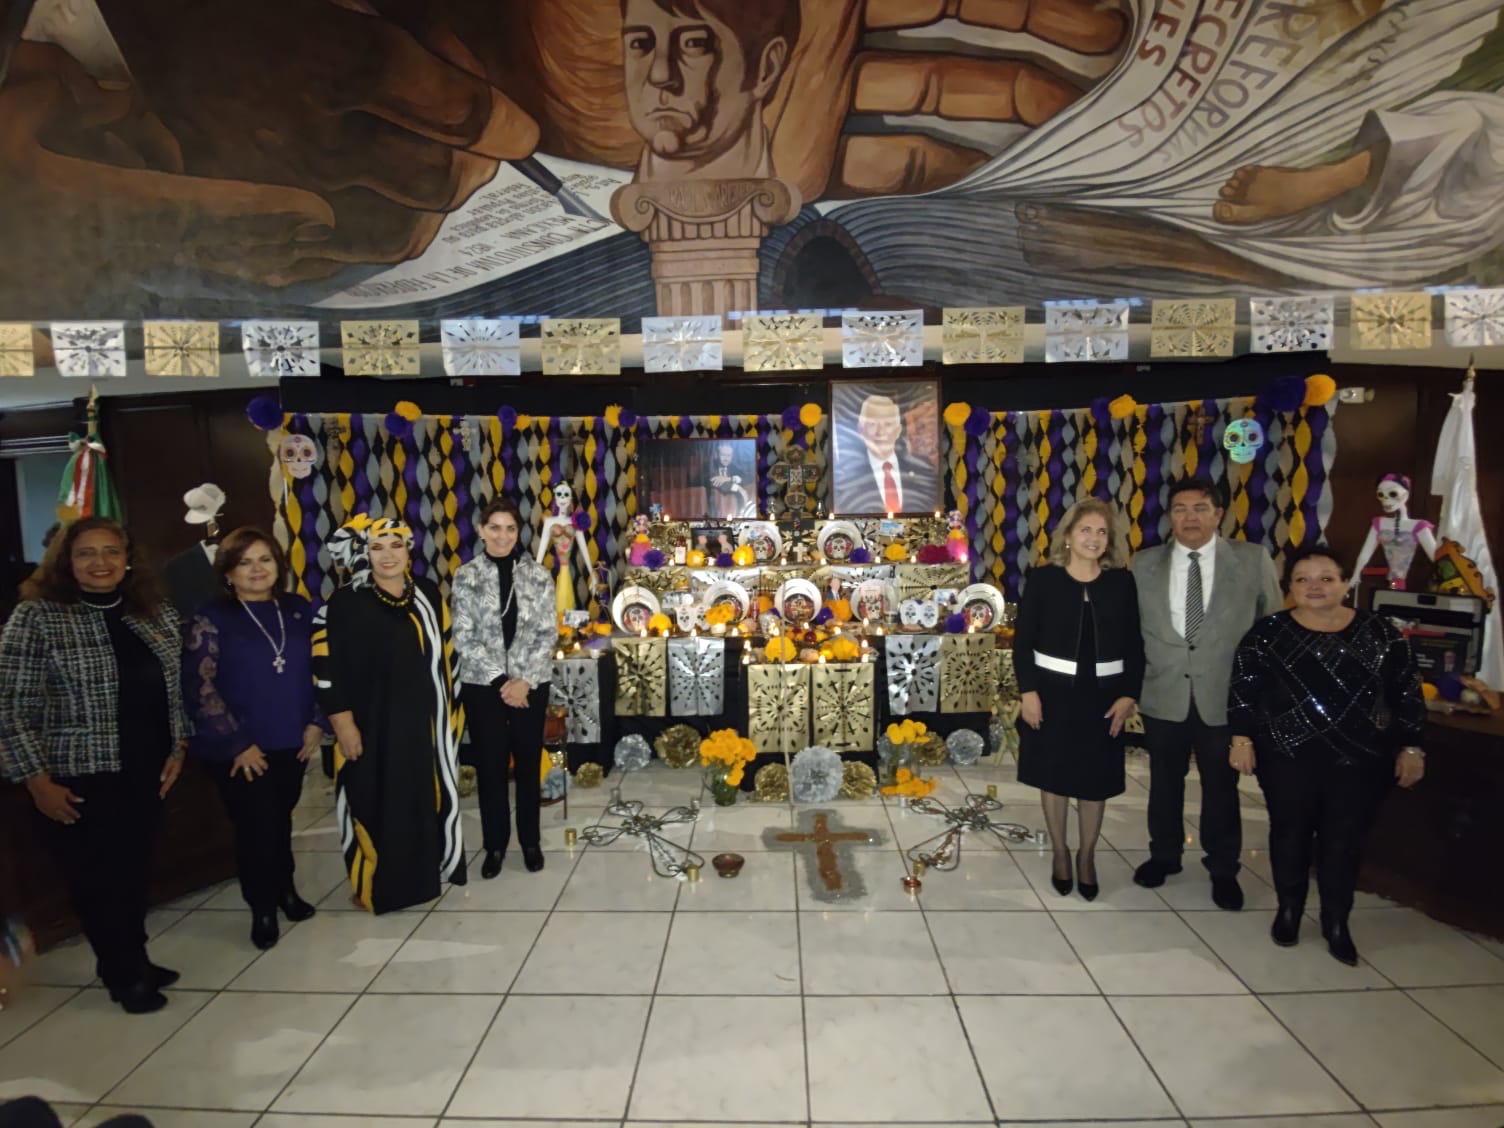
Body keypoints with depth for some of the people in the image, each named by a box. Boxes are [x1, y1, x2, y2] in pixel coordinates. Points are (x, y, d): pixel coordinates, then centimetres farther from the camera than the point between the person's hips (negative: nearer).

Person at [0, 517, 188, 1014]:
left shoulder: (158, 613, 5)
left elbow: (176, 689, 12)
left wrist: (178, 748, 5)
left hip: (144, 772, 4)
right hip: (79, 777, -4)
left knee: (134, 872, 14)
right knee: (97, 879, 8)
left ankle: (129, 962, 34)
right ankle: (125, 974, 27)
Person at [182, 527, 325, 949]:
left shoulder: (299, 610, 3)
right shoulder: (212, 618, -9)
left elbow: (318, 669, 8)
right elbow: (200, 688, -12)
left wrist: (316, 722, -1)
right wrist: (237, 744, -13)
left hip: (292, 742, 3)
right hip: (240, 749, -3)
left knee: (281, 820, 17)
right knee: (256, 827, 5)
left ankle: (285, 889, 37)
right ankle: (262, 909, 24)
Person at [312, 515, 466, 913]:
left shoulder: (428, 594, 5)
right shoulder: (345, 602, -8)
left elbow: (445, 652, 12)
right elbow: (325, 667, -11)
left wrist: (449, 709, 11)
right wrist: (343, 724, -13)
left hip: (424, 719, 4)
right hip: (373, 723, -4)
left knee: (427, 797, 12)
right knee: (379, 805, 4)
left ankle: (426, 872, 30)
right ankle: (379, 885, 20)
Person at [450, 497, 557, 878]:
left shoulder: (537, 574, 0)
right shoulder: (466, 576, -2)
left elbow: (547, 633, -2)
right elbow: (464, 638, -6)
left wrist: (525, 680, -11)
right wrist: (501, 681, -12)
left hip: (530, 685, 1)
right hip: (482, 685, 0)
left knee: (528, 762, 10)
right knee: (489, 764, 7)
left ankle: (530, 840, 25)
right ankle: (495, 843, 23)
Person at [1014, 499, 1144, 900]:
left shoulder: (1122, 581, 0)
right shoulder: (1044, 578, -6)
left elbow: (1134, 644, 2)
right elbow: (1023, 640, -5)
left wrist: (1129, 694, -5)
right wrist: (1028, 690, -10)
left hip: (1103, 694, 1)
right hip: (1052, 691, -1)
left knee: (1096, 779, 11)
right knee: (1053, 774, 11)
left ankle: (1087, 856, 30)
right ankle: (1060, 853, 30)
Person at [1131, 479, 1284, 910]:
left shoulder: (1254, 560, -4)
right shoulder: (1144, 564, 0)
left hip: (1226, 697, -1)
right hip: (1163, 695, 1)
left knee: (1222, 787, 12)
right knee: (1164, 782, 16)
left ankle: (1223, 869, 32)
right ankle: (1164, 854, 36)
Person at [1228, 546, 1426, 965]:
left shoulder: (1380, 632, 0)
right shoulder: (1268, 633, -2)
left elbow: (1407, 693, 4)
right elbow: (1242, 688, 0)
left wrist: (1410, 747, 1)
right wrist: (1241, 739, -4)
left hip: (1359, 760, 1)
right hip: (1287, 757, 0)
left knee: (1344, 841, 6)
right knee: (1290, 834, 10)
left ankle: (1336, 923, 23)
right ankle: (1289, 909, 29)